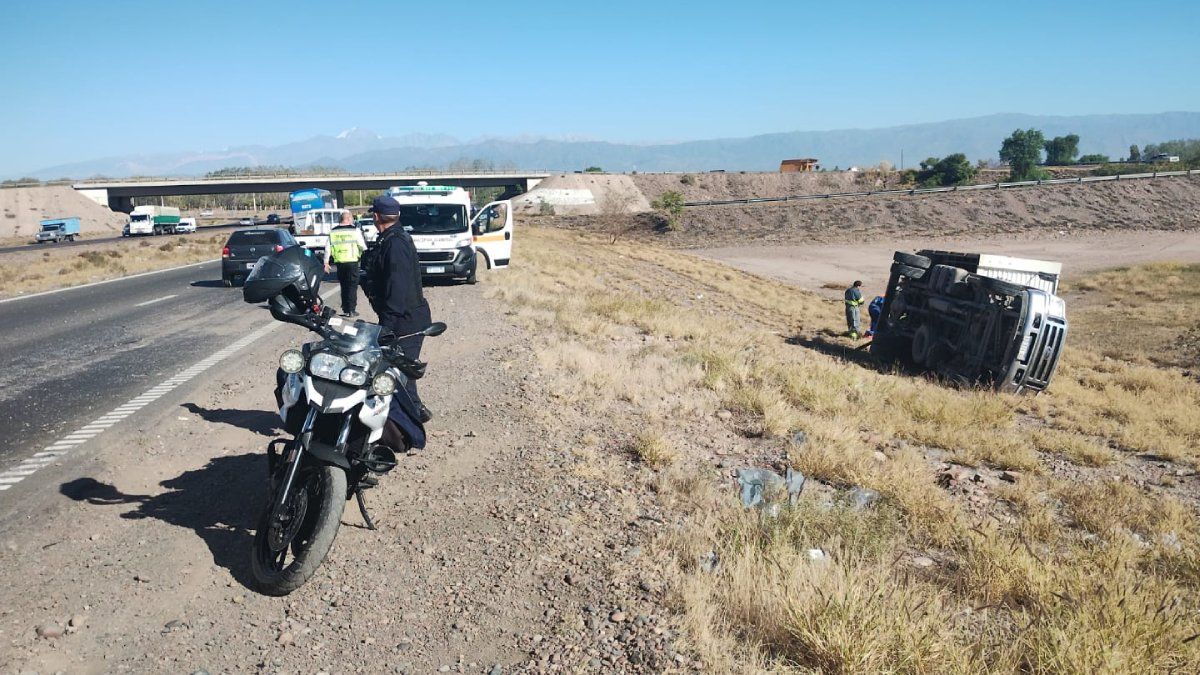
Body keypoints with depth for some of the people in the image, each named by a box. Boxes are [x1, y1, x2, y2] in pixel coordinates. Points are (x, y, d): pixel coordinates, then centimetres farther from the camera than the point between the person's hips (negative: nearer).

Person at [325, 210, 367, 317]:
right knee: (352, 286, 3)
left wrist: (326, 263, 12)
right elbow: (363, 247, -4)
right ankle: (351, 310, 0)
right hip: (352, 261, -4)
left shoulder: (333, 232, 6)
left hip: (339, 263, 4)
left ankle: (345, 310, 15)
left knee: (344, 286, 14)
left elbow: (328, 248, 6)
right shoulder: (355, 230, -5)